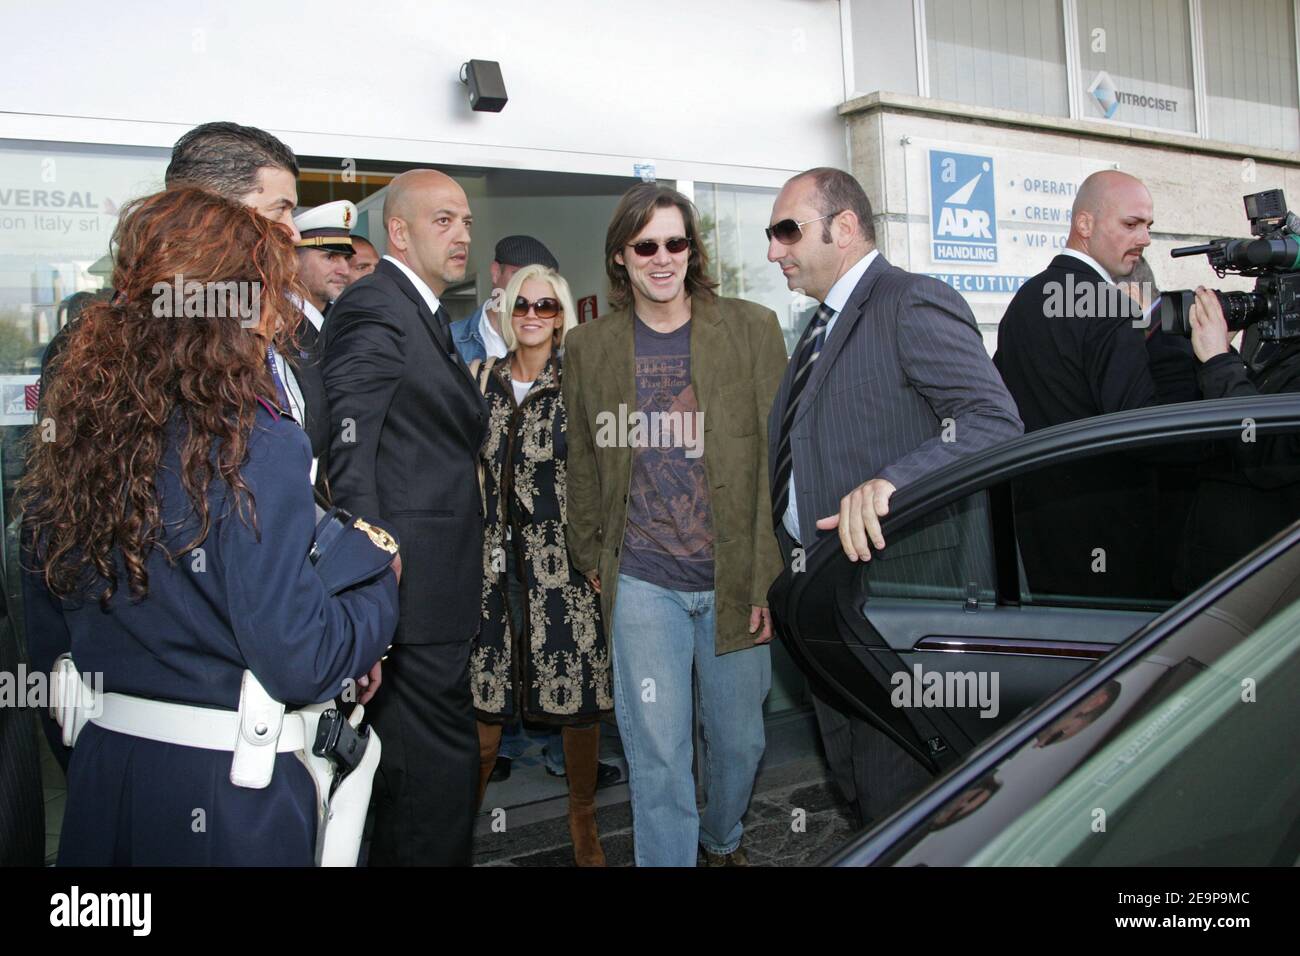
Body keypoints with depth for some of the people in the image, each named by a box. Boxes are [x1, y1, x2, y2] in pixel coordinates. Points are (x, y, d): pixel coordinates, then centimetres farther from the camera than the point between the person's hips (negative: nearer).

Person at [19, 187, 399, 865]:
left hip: (100, 770, 6)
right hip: (228, 791, -6)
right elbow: (299, 663, -21)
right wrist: (382, 586, -4)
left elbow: (47, 642, 9)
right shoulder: (254, 448, -21)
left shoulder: (68, 437, -1)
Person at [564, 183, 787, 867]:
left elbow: (778, 458, -1)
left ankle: (723, 842, 44)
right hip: (642, 584, 0)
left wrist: (771, 576, -5)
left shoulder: (752, 329, 1)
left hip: (735, 580, 1)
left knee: (740, 740, 15)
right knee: (657, 755, 2)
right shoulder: (589, 346, 5)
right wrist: (590, 557, 14)